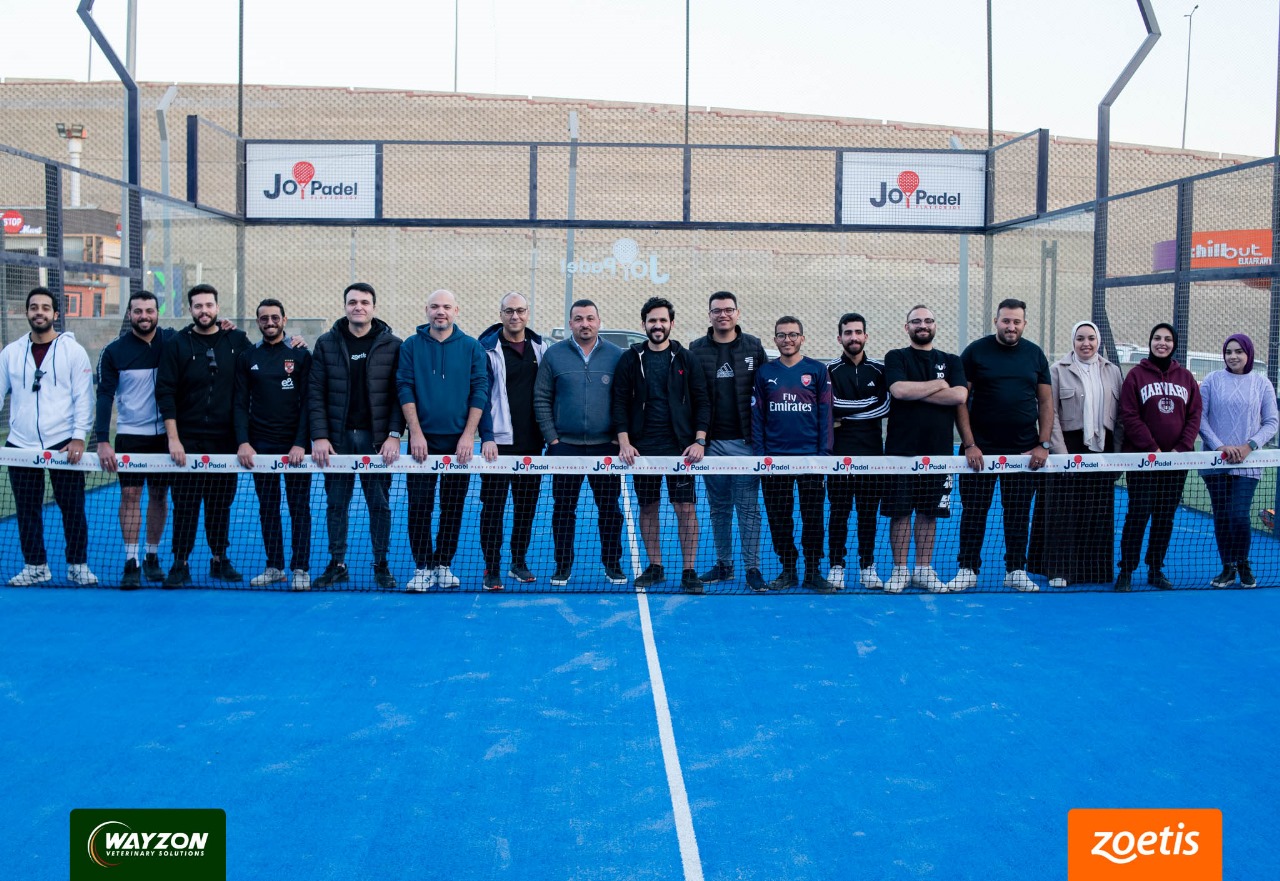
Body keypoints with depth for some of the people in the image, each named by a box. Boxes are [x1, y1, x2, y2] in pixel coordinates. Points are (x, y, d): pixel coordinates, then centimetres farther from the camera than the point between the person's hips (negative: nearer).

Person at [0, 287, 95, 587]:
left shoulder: (73, 350, -1)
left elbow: (83, 398, -4)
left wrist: (79, 437, -12)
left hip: (63, 444, -3)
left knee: (72, 507, 1)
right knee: (27, 510, 8)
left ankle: (78, 565, 13)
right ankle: (35, 566, 20)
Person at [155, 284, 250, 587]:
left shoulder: (237, 341, 5)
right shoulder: (178, 344, 1)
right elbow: (165, 393, -2)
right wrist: (173, 438, -8)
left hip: (226, 440, 2)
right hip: (188, 441, -1)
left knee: (221, 503, 8)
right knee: (185, 504, -1)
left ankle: (219, 559, 19)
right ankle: (180, 564, 6)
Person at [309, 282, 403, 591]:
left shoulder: (392, 345, 1)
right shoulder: (326, 343, 5)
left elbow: (400, 394, -1)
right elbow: (315, 394, 2)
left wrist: (394, 435, -11)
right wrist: (319, 436, -7)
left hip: (376, 439, -1)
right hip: (338, 438, 1)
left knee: (380, 505, 4)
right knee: (336, 504, 7)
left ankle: (381, 566, 15)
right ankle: (337, 565, 18)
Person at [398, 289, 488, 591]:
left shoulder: (472, 347, 3)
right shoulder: (411, 346, 4)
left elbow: (480, 391, -1)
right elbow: (405, 389, -1)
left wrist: (468, 435, -9)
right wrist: (416, 432, -10)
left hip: (458, 441, 0)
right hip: (422, 439, 0)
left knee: (453, 506, 6)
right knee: (419, 505, -1)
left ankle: (443, 564, 17)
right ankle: (422, 566, 8)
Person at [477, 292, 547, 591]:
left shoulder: (540, 347, 8)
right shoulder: (488, 349, -3)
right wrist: (487, 436, -13)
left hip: (531, 443, 4)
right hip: (499, 443, -4)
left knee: (527, 506, 10)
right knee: (493, 507, -2)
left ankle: (519, 563, 22)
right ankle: (492, 569, 6)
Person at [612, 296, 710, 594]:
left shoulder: (685, 359, 4)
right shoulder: (630, 359, 5)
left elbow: (702, 402, 4)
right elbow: (620, 403, 4)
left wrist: (699, 440, -6)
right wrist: (624, 442, -6)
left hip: (680, 447, -1)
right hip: (642, 447, 1)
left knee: (686, 508, -3)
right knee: (648, 508, 7)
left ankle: (689, 571, 3)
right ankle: (654, 567, 19)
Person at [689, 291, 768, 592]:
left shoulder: (753, 347, 4)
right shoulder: (696, 349, 6)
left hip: (745, 442, -2)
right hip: (711, 443, 2)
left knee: (748, 507, -1)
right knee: (718, 507, 9)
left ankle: (752, 568, 3)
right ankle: (723, 564, 18)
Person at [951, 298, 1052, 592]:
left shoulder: (1035, 355, 8)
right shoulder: (975, 352, -1)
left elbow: (1045, 402, 9)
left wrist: (1043, 444, -2)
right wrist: (969, 444, -10)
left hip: (1024, 450, 2)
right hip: (981, 449, -2)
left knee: (1019, 513, 8)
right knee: (973, 510, 1)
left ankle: (1016, 571, 17)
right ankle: (967, 570, 10)